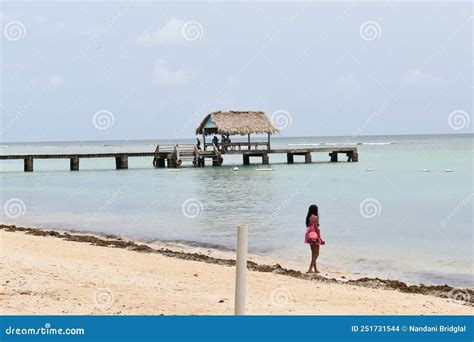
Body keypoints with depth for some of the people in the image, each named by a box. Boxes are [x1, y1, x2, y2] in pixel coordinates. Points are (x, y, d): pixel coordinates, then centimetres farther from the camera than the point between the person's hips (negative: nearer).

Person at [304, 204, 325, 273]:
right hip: (314, 236, -8)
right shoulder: (315, 217, -13)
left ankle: (315, 269, 23)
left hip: (309, 236, 8)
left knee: (314, 254, 17)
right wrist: (320, 238, -12)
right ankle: (310, 269, -9)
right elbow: (316, 228, -16)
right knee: (316, 254, -1)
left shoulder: (308, 217, 9)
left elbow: (308, 227, 11)